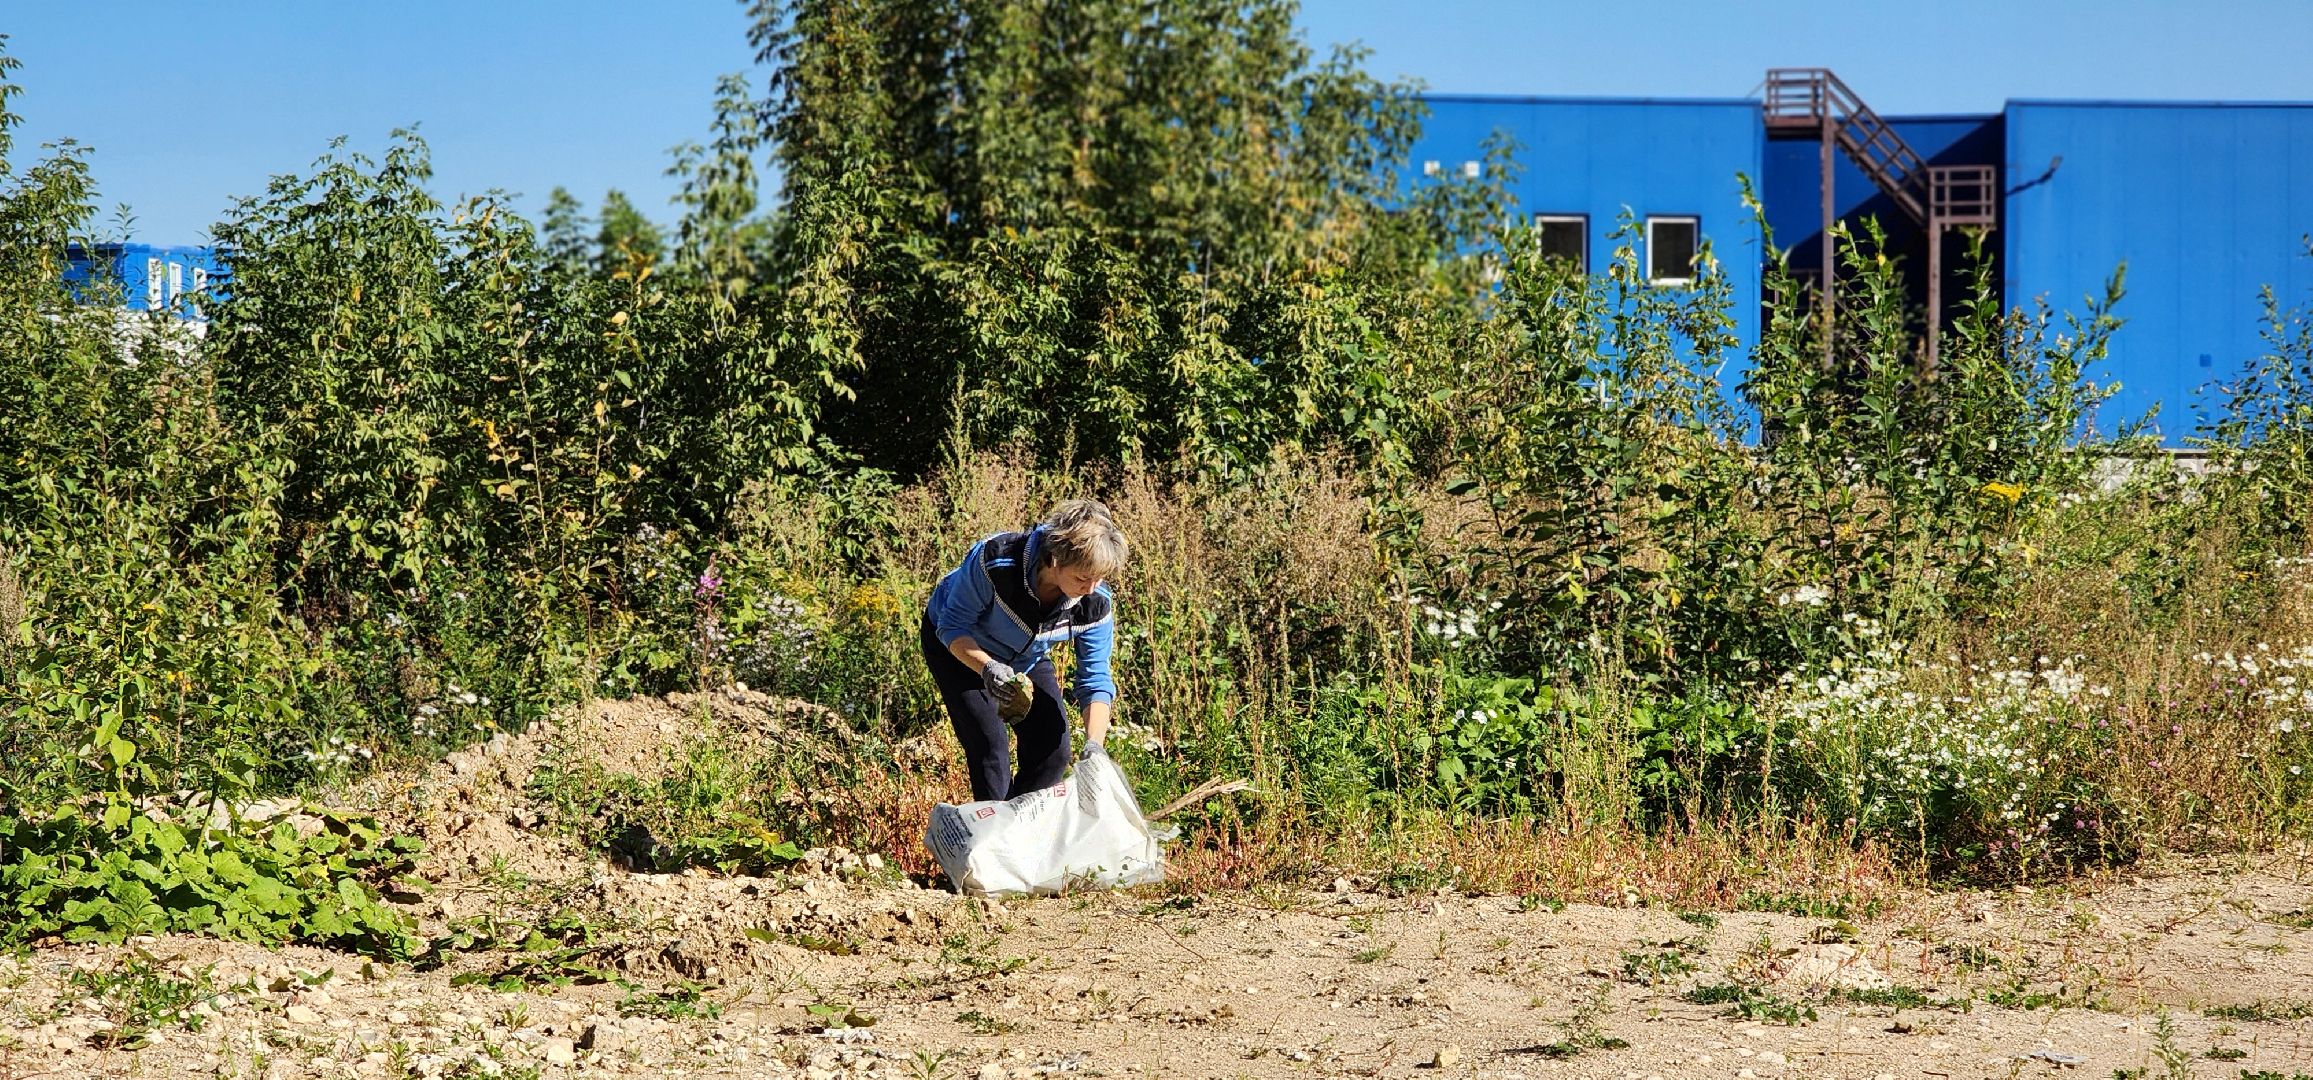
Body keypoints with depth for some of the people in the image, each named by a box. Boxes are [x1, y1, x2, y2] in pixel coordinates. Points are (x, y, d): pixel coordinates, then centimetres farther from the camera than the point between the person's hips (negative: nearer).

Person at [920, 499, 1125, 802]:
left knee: (1053, 752, -5)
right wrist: (988, 669, -46)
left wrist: (1094, 745, -36)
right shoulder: (995, 561, -40)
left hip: (1026, 658, 4)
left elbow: (1095, 682, -20)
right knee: (991, 747, -18)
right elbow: (952, 627, -27)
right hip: (957, 648, -4)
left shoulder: (1096, 604, -28)